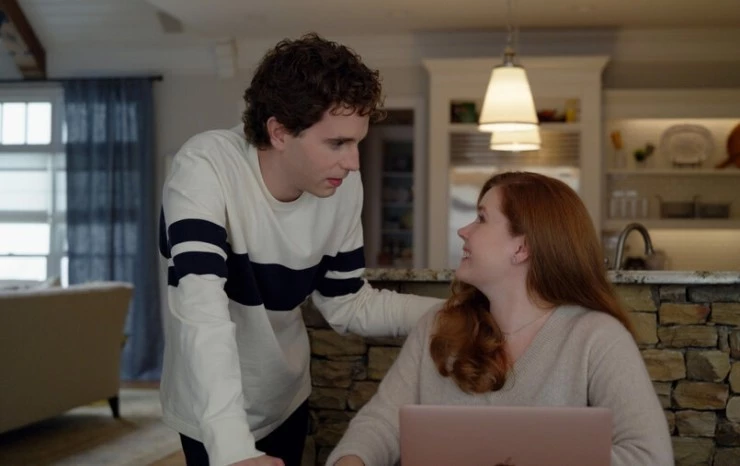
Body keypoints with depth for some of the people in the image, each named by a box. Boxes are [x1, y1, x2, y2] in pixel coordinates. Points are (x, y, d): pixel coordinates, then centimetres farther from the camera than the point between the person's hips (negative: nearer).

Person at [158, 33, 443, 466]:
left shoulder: (344, 187, -11)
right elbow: (203, 310, -38)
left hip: (287, 397, 5)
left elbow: (349, 305, -4)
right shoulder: (205, 167, -28)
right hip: (213, 412, -5)